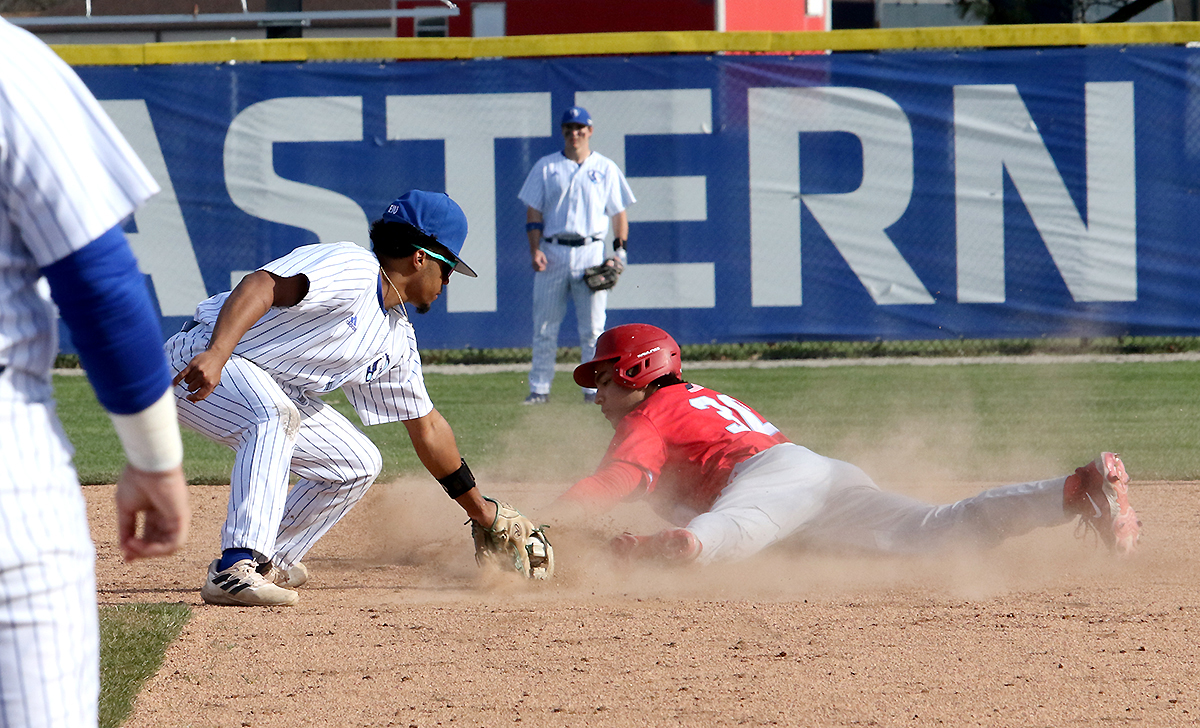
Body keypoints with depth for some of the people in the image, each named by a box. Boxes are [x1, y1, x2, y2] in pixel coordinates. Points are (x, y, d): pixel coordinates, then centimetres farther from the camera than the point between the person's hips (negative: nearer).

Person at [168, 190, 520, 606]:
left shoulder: (398, 340, 10)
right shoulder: (351, 269, -20)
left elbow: (427, 427, 21)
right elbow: (261, 286, -35)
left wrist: (479, 509, 26)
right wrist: (218, 354, -50)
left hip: (269, 398, 10)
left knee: (359, 464, 8)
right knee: (276, 414, -38)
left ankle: (270, 565, 14)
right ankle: (235, 570, -43)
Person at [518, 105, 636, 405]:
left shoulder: (606, 169, 10)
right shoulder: (546, 167, 9)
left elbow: (618, 212, 11)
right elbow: (534, 212, 6)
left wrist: (621, 248, -1)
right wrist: (535, 249, -6)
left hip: (590, 253, 0)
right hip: (552, 253, 0)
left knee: (592, 327, -2)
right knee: (544, 326, 0)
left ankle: (593, 388, 2)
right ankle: (539, 389, 4)